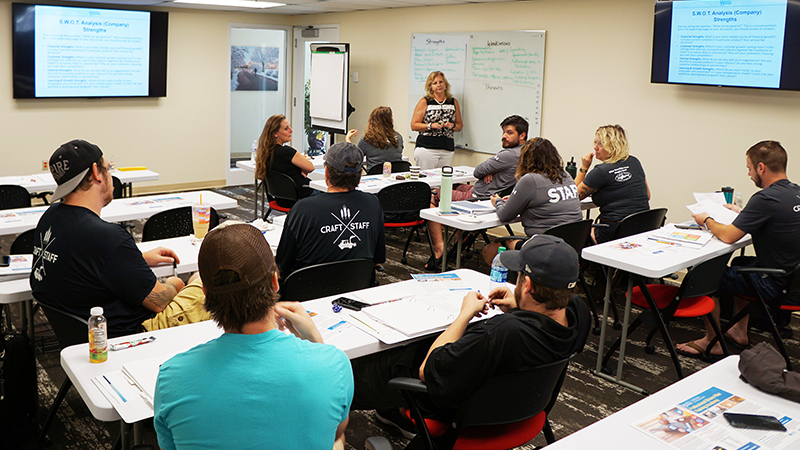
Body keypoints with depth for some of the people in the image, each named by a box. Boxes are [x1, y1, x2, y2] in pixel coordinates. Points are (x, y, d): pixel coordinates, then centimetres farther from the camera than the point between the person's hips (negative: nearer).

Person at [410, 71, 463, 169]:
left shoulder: (453, 102, 14)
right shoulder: (424, 102, 4)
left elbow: (460, 125, 19)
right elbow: (413, 125, 0)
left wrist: (452, 126, -2)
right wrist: (431, 126, -13)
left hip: (447, 150, 3)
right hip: (426, 149, -3)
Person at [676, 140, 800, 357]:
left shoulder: (766, 199, -25)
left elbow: (728, 236, -21)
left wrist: (707, 221, -3)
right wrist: (742, 213, 23)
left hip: (773, 284, -9)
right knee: (739, 263, 32)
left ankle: (712, 342, 19)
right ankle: (740, 331, 40)